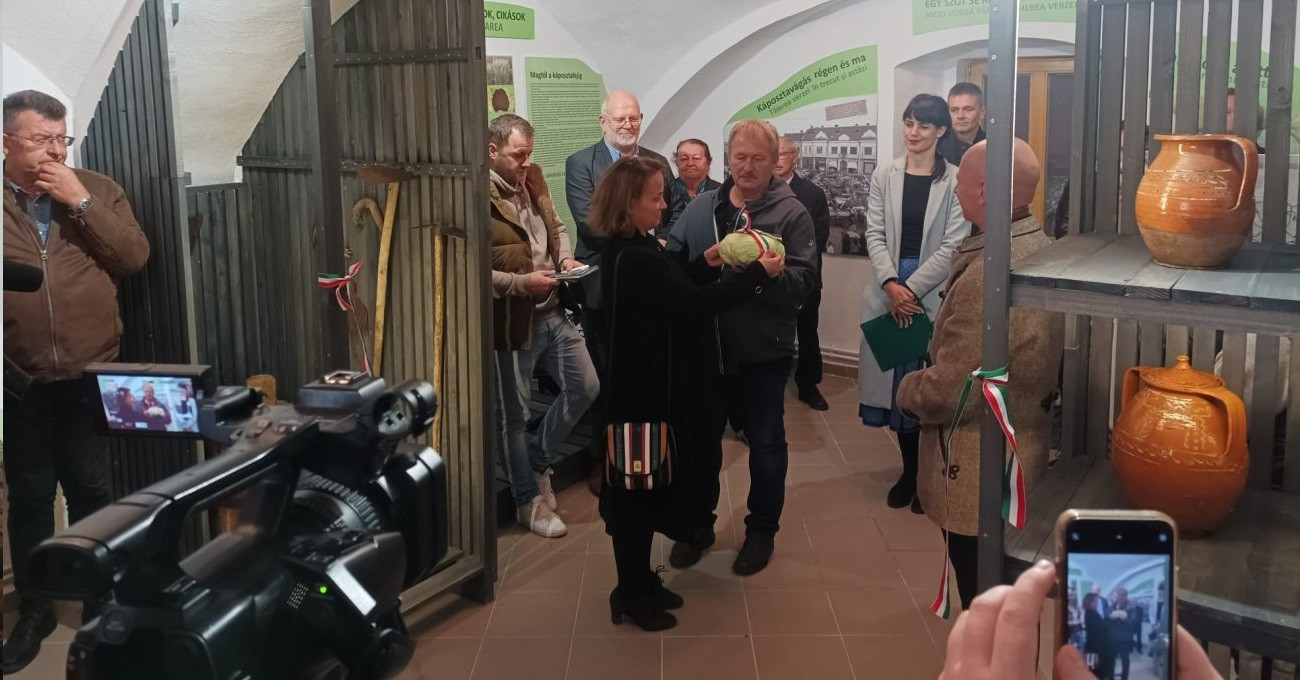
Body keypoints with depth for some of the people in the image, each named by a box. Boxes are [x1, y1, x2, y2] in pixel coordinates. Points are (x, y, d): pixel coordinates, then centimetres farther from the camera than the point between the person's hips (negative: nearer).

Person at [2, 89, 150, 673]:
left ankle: (98, 600, 25)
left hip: (91, 378, 0)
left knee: (91, 490, 9)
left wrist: (81, 203, -14)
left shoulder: (98, 190, 4)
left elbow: (134, 257, -6)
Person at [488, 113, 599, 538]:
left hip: (553, 313, 8)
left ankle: (537, 459, 33)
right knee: (514, 415, 8)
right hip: (512, 322, -7)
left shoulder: (533, 180, 8)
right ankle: (529, 500, 24)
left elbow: (555, 227, 20)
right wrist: (522, 282, -24)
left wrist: (565, 257, 0)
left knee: (585, 388, 14)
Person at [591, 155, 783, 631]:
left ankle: (640, 582, 31)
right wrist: (758, 273, -21)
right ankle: (631, 595, 17)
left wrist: (704, 263, 7)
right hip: (648, 390, -10)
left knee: (646, 483, 18)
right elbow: (693, 305, -28)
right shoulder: (633, 260, -25)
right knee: (640, 487, 2)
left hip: (648, 385, 10)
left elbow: (670, 292, 17)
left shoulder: (629, 250, 8)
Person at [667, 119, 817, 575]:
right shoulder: (701, 207, 6)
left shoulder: (791, 213, -6)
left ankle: (762, 531, 29)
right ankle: (699, 522, 35)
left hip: (763, 351, -3)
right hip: (705, 347, 4)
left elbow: (803, 280, -16)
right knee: (701, 437, 16)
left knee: (765, 442, 11)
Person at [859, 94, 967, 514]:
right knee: (895, 382, 7)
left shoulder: (955, 180, -3)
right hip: (889, 288, 3)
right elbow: (875, 234, 2)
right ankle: (910, 470, 23)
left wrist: (912, 289, -14)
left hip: (934, 292, -3)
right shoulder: (884, 176, 7)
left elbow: (953, 245, -7)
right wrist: (892, 284, -13)